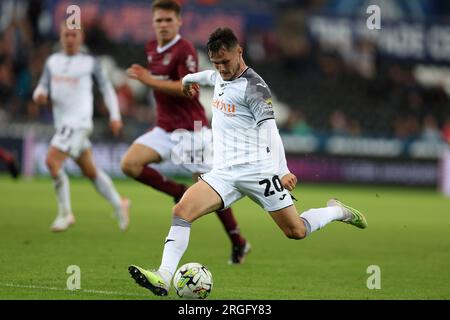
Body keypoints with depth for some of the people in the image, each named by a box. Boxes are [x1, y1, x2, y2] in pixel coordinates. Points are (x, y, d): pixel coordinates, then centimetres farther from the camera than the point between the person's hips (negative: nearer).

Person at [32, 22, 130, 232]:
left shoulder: (90, 63, 0)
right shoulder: (52, 61, 13)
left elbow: (106, 88, 7)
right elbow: (43, 87, 13)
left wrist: (115, 116, 2)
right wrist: (39, 95, -11)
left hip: (79, 122, -6)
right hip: (63, 124, 6)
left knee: (52, 161, -20)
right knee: (89, 171, 14)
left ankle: (65, 213, -11)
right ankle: (118, 204, 30)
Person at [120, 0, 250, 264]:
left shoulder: (184, 50, -15)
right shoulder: (152, 49, 11)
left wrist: (150, 81, -25)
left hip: (191, 129, -7)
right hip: (165, 130, 8)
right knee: (130, 164, -12)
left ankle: (238, 242, 12)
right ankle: (180, 193, 4)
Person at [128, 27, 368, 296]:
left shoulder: (253, 86, -9)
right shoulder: (219, 77, 13)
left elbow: (270, 128, -16)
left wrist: (283, 171, -24)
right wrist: (189, 79, 59)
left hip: (258, 170, -6)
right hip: (224, 173, 6)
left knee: (296, 231, -1)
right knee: (182, 211, -17)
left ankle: (336, 211, 29)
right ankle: (163, 278, -24)